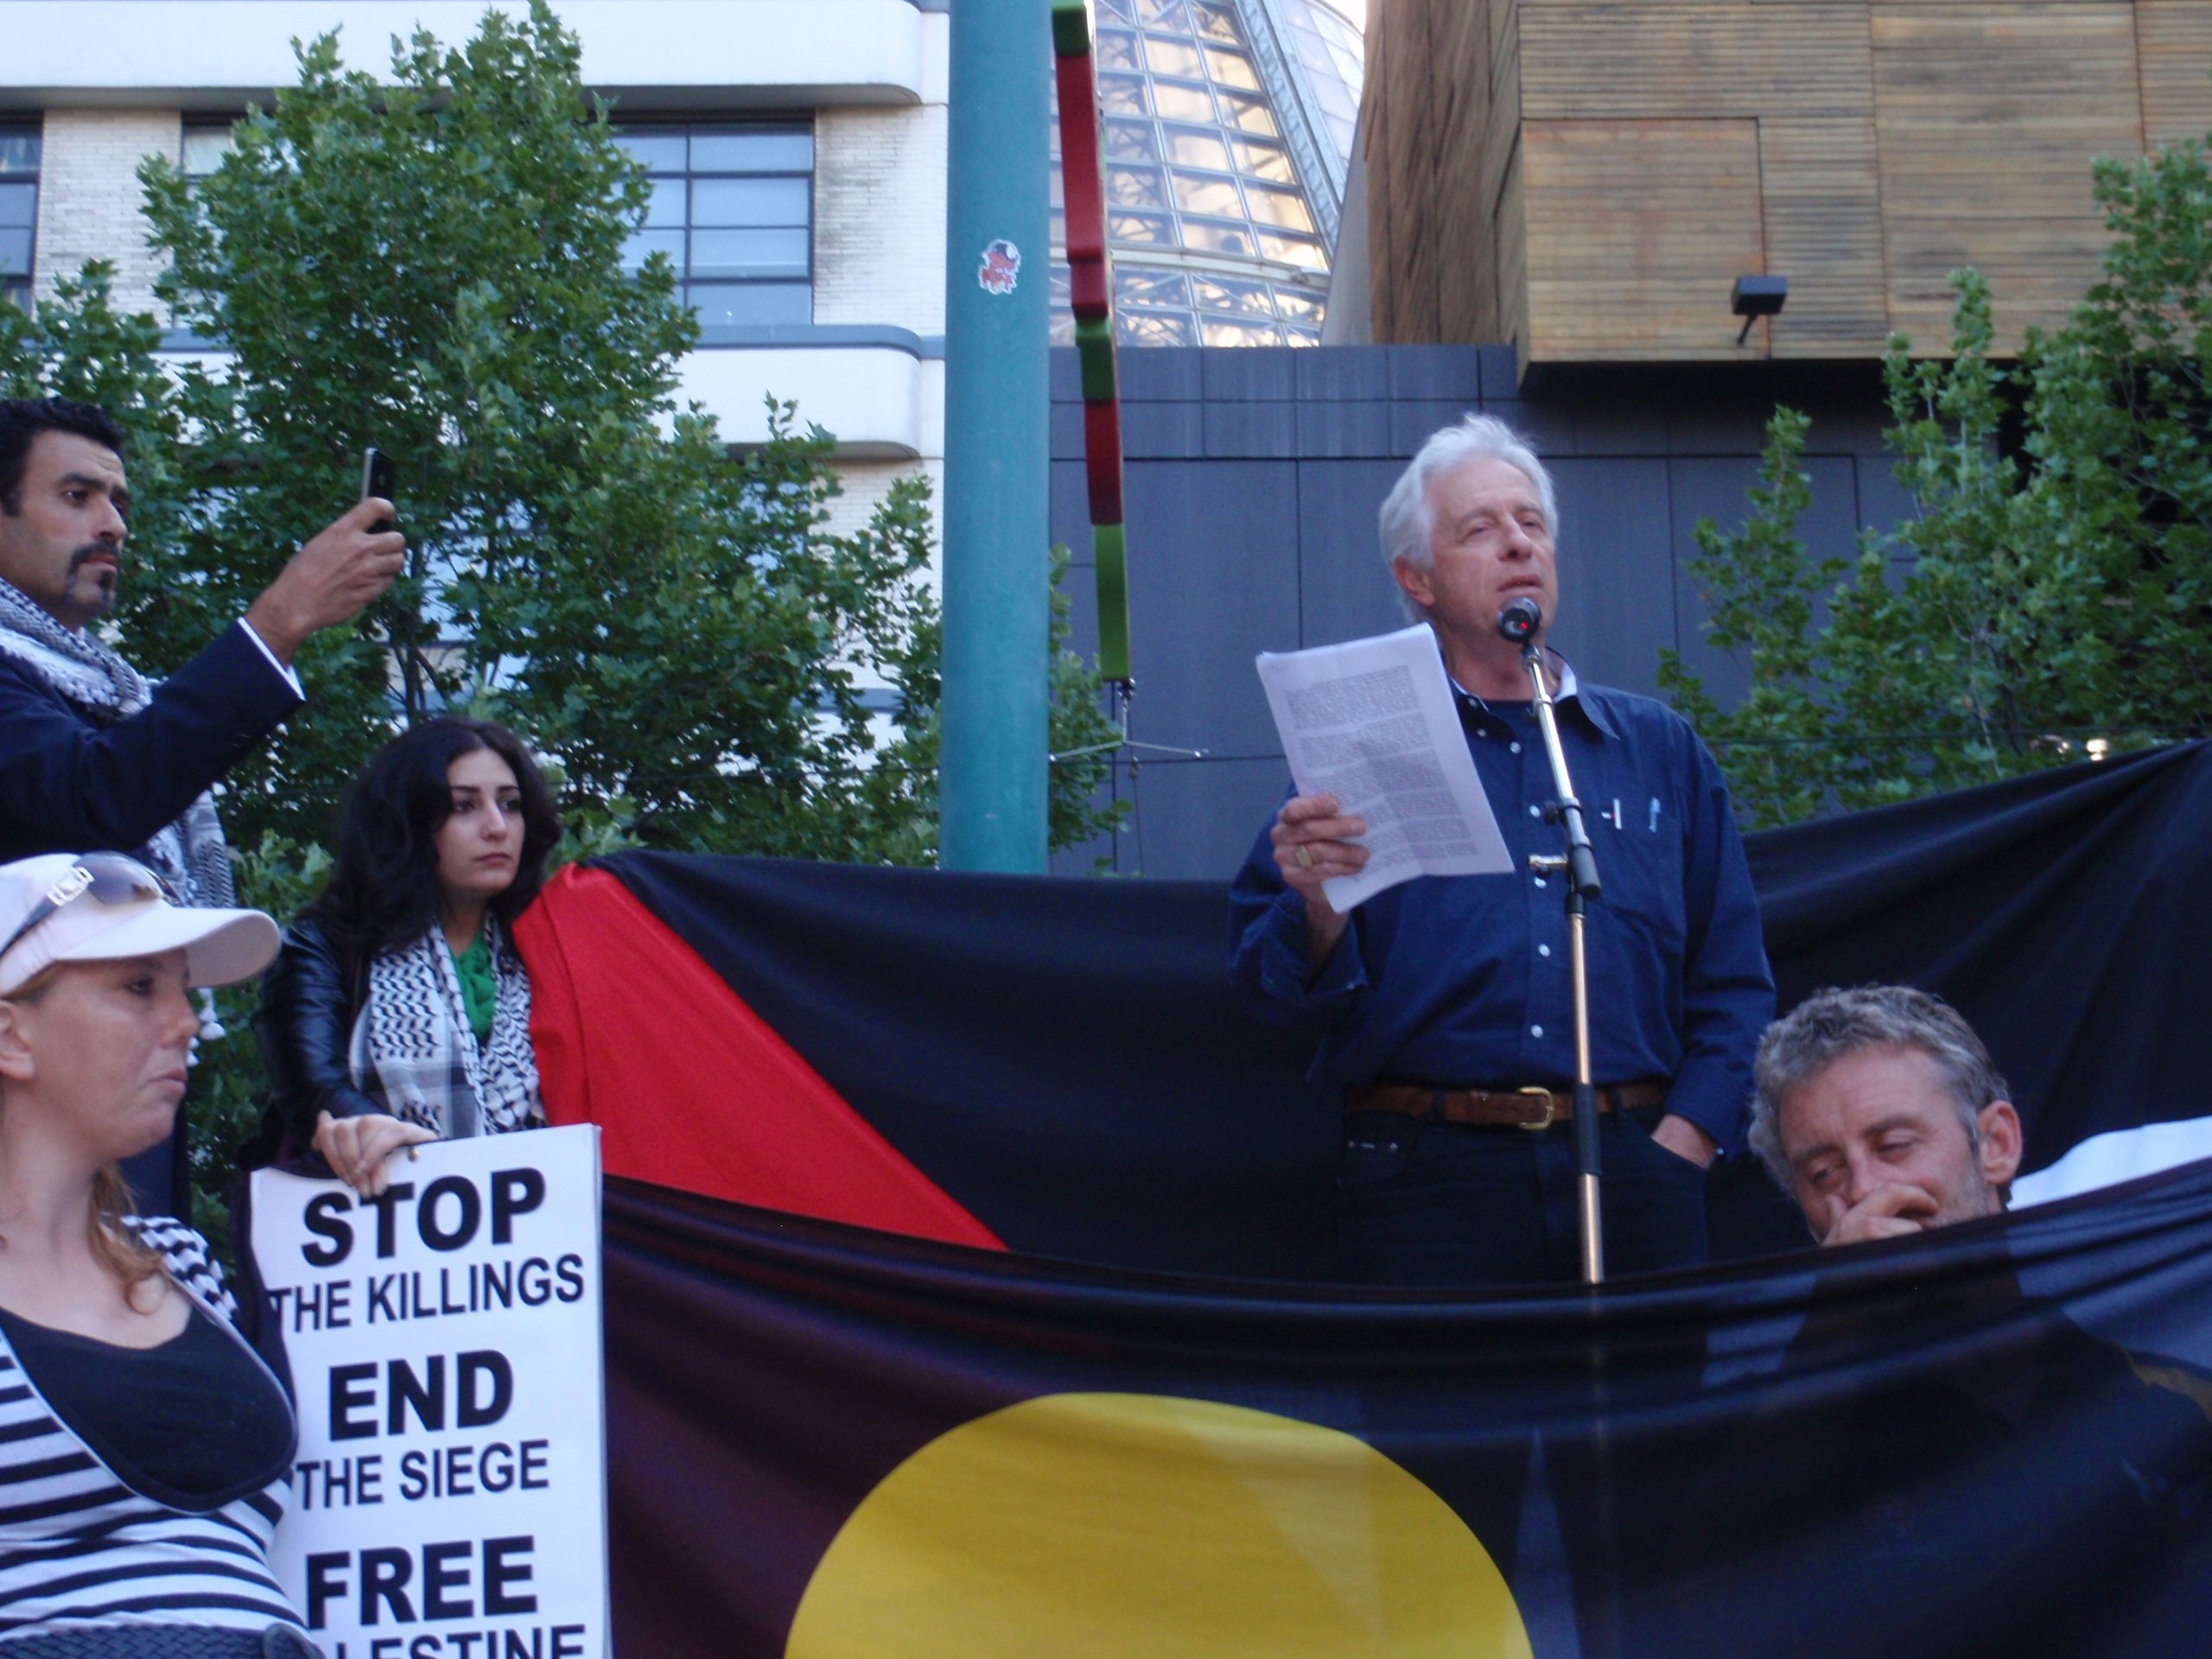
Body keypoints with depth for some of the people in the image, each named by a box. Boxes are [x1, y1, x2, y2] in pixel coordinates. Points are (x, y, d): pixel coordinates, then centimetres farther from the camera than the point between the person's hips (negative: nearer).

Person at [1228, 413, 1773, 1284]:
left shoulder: (1660, 747, 16)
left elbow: (1733, 984, 14)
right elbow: (1269, 985, 1)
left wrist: (1681, 1141, 0)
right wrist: (1317, 910, -20)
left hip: (1635, 1166, 3)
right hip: (1430, 1173, -2)